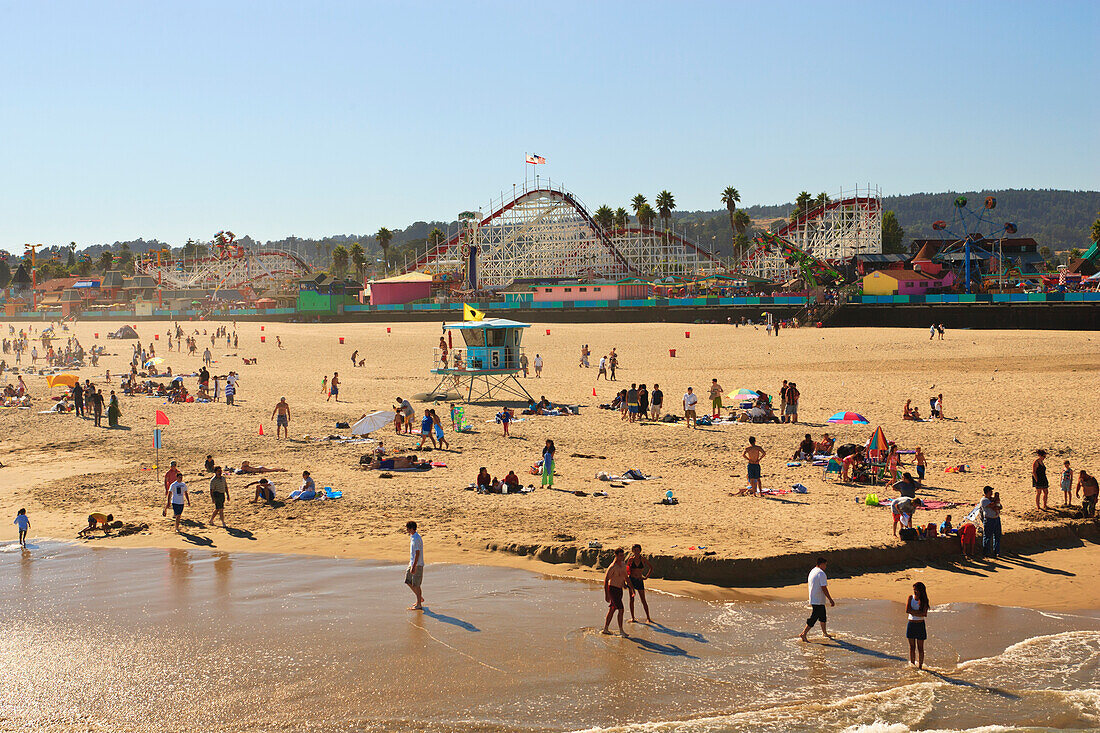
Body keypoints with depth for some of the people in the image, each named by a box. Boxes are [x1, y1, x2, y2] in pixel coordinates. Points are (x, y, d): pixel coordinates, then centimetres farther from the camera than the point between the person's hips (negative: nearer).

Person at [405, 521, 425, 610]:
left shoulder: (417, 539, -21)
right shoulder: (412, 536, 11)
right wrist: (410, 562, 25)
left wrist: (414, 567, -24)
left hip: (417, 564, -10)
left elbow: (417, 554, -23)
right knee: (408, 581, 14)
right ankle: (420, 598, 26)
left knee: (416, 584, -3)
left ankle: (419, 605, 5)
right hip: (412, 563, 10)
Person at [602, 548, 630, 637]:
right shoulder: (612, 567, -20)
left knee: (612, 609, 13)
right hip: (613, 589, -8)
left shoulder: (624, 565, 5)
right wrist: (606, 595, -23)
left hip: (619, 589, 8)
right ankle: (621, 630, -4)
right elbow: (605, 580, -20)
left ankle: (605, 629, 21)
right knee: (621, 609, -11)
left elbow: (625, 576, 23)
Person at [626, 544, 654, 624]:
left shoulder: (643, 559, -1)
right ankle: (632, 618, 9)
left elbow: (651, 567, 11)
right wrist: (626, 580, -1)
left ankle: (648, 618, 6)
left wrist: (646, 577, 5)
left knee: (643, 600, -1)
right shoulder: (631, 560, -2)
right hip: (631, 580, 0)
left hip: (639, 581, 0)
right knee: (632, 599, 3)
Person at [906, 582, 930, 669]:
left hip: (920, 625, -2)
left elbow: (924, 614, -15)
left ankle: (920, 666, 11)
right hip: (911, 624, 2)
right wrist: (919, 612, -13)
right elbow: (907, 610, -10)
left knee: (920, 647, 3)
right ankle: (912, 665, 15)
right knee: (912, 646, 7)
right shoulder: (910, 598, 2)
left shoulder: (924, 600, -4)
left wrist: (912, 611, -16)